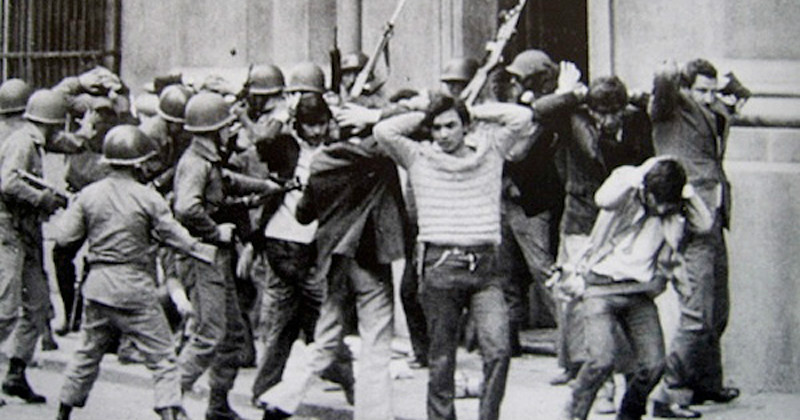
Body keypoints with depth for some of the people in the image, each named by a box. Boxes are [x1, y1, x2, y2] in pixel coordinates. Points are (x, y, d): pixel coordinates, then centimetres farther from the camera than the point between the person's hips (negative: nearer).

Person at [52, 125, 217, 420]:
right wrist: (213, 252, 6)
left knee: (88, 352, 21)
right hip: (135, 288, -5)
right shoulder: (148, 199, -10)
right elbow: (178, 239, -6)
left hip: (98, 286, 5)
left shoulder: (89, 195, 1)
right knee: (161, 357, 2)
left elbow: (62, 236, 1)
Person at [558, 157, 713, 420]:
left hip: (640, 292, 4)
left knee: (653, 363, -7)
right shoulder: (627, 188, -8)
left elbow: (704, 225, -6)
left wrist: (689, 194, -13)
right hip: (602, 287, -4)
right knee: (602, 359, -20)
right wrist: (641, 174, -22)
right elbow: (603, 200, -29)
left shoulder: (675, 209, 4)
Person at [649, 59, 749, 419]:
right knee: (697, 315, -13)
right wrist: (672, 72, -4)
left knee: (717, 312, 16)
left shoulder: (711, 117, 19)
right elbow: (664, 82, -23)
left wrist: (732, 92, 22)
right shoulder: (671, 111, -2)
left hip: (712, 222, 9)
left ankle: (707, 382, 32)